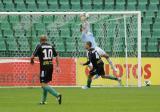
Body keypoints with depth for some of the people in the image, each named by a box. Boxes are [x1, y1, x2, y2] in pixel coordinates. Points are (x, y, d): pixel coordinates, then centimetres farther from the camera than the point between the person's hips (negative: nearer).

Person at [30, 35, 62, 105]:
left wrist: (32, 61, 13)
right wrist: (57, 66, 19)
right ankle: (43, 100, 23)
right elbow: (56, 56, 12)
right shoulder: (51, 46, 10)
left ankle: (57, 95, -25)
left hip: (44, 67, -6)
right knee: (45, 83, 19)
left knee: (43, 85, -8)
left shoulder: (39, 46, -4)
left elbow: (32, 56, -8)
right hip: (50, 66, 6)